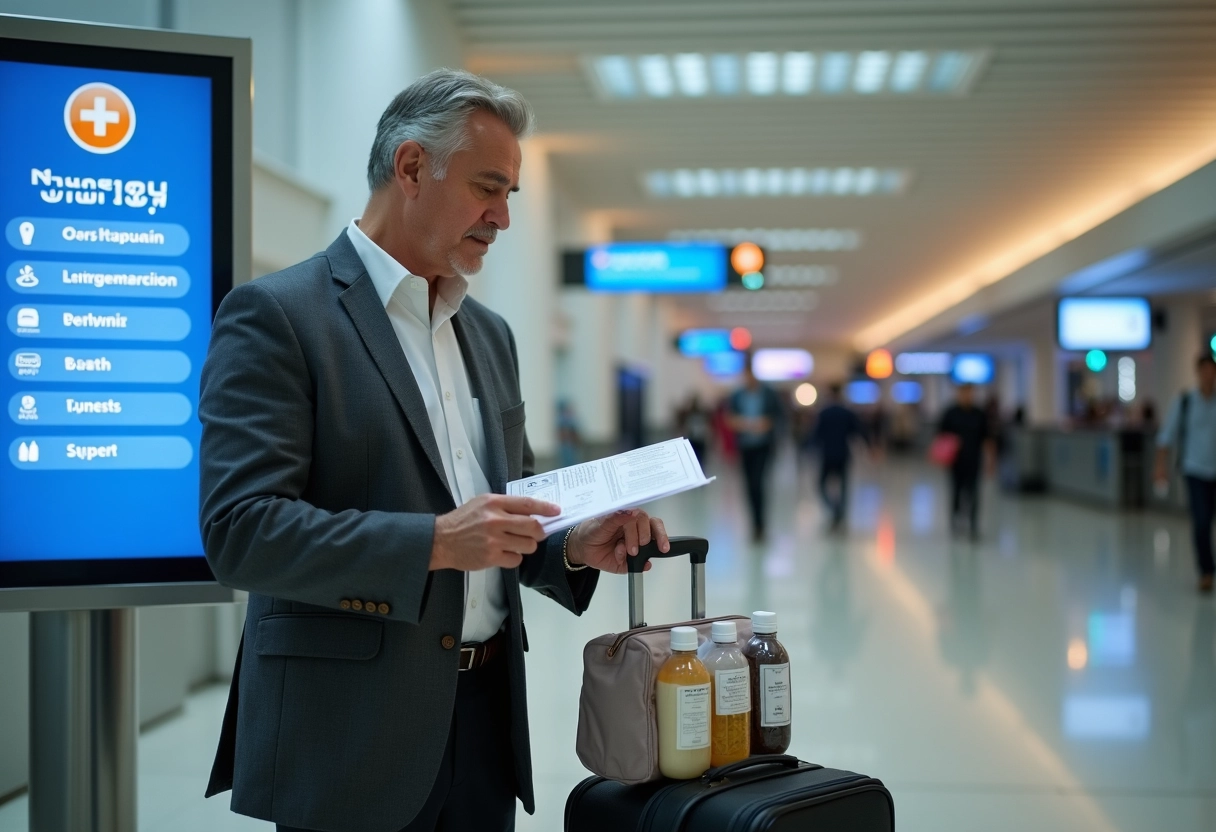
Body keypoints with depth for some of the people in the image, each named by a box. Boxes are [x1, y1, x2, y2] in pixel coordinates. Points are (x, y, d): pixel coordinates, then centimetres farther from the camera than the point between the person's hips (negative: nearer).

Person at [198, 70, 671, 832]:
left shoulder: (490, 334, 14)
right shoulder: (277, 315, -9)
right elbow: (240, 529, -17)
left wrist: (575, 546, 0)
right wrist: (434, 542, -25)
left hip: (487, 717, 7)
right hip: (352, 733, -6)